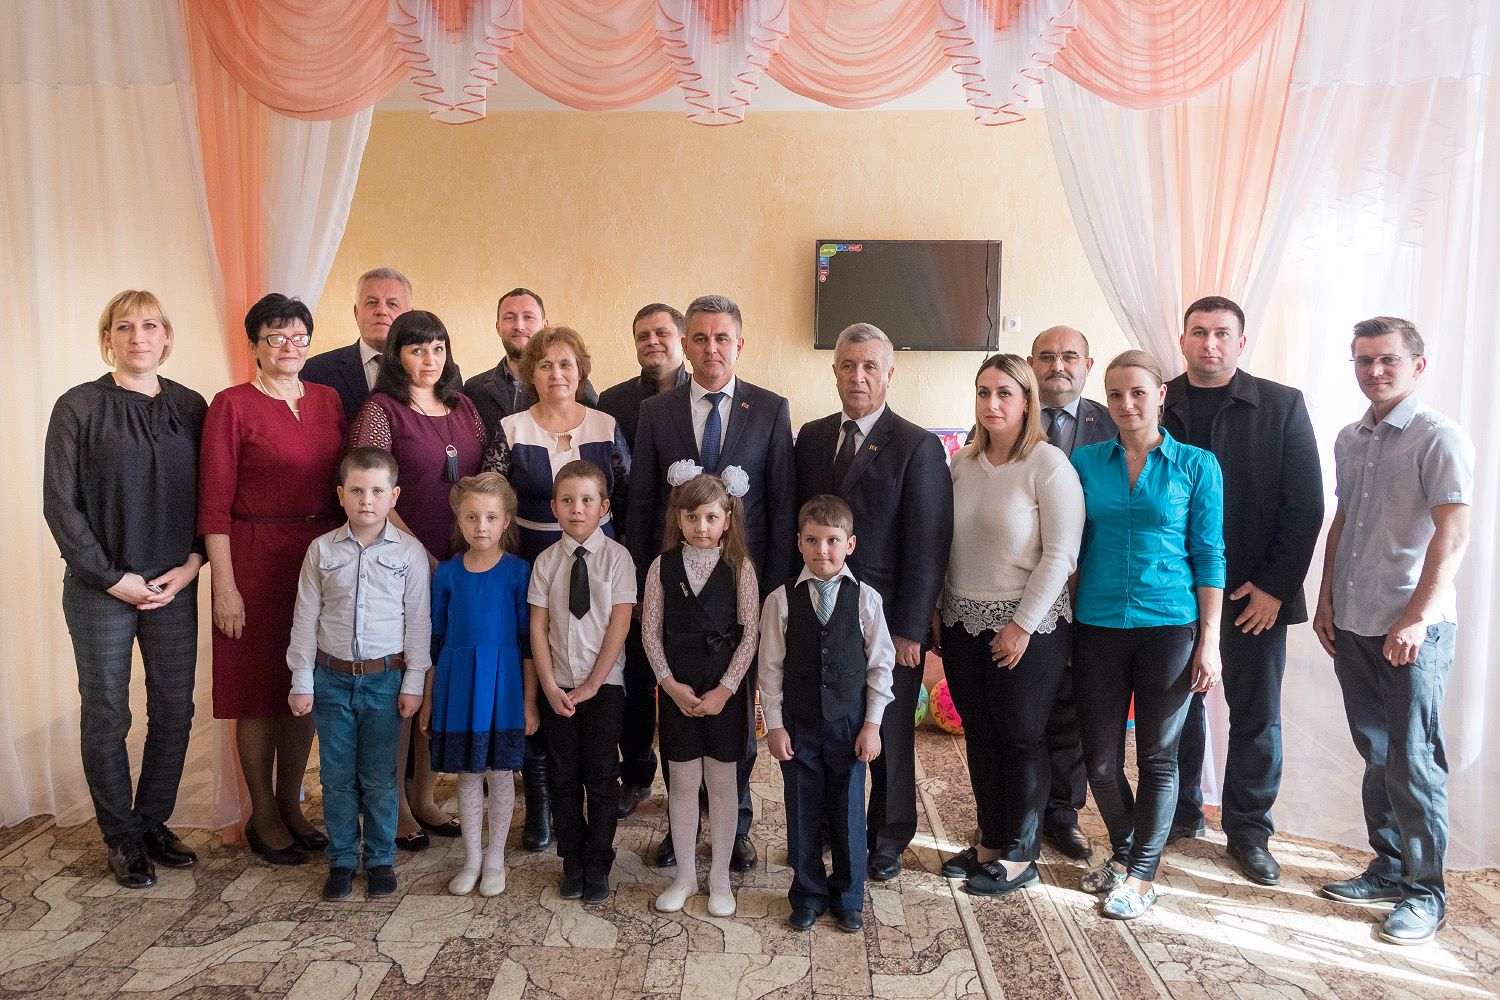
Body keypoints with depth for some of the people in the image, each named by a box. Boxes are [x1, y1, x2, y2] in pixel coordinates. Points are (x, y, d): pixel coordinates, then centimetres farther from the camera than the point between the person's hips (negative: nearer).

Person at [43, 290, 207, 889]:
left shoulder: (190, 407, 5)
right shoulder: (79, 408, -4)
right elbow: (60, 504, -5)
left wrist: (192, 563, -5)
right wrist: (112, 577, -9)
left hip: (174, 586, 3)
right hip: (101, 589, -3)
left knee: (174, 711, 8)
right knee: (106, 714, 7)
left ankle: (153, 822, 27)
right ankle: (121, 837, 23)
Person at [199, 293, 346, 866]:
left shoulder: (328, 401, 8)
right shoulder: (232, 405, -6)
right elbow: (214, 503, -9)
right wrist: (224, 585, -13)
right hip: (255, 559, -5)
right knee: (259, 690, 6)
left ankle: (290, 804, 29)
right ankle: (262, 817, 21)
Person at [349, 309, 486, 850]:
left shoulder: (463, 407, 12)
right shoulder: (380, 410, -5)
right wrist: (423, 557, -15)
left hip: (460, 562, 5)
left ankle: (424, 795, 25)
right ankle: (394, 804, 17)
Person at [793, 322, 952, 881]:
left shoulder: (918, 447, -7)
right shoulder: (811, 437, 7)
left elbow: (927, 547, -9)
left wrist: (910, 630, -12)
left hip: (886, 620, -3)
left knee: (888, 735, 11)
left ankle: (886, 842, 29)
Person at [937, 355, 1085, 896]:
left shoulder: (1049, 464, -11)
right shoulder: (961, 463, 6)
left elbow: (1060, 555, -14)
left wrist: (1022, 624, -14)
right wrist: (938, 612, 6)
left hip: (1028, 626, -5)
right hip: (963, 622, 5)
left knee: (1021, 736, 6)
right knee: (979, 734, 13)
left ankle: (1020, 854, 22)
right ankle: (989, 840, 29)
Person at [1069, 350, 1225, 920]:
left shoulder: (1197, 466, 0)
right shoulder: (1085, 462, 4)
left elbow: (1209, 555, 0)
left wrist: (1209, 641, -4)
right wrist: (1063, 620, 2)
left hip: (1169, 626, -2)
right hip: (1098, 625, 2)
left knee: (1158, 756, 7)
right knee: (1100, 758, 7)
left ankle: (1141, 874, 21)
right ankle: (1122, 853, 32)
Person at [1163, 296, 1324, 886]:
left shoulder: (1282, 406, 1)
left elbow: (1304, 504, -3)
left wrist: (1274, 586, -9)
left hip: (1254, 593, 0)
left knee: (1256, 716, 8)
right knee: (1178, 705, 11)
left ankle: (1248, 830, 24)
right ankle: (1182, 813, 29)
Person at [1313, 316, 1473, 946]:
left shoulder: (1439, 438, -9)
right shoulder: (1350, 439, 12)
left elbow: (1451, 536, -15)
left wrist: (1416, 618, -19)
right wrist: (1326, 601, 13)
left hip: (1413, 628, -6)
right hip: (1353, 624, 6)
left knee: (1413, 761, 0)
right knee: (1376, 754, 15)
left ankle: (1424, 891, 14)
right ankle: (1388, 868, 28)